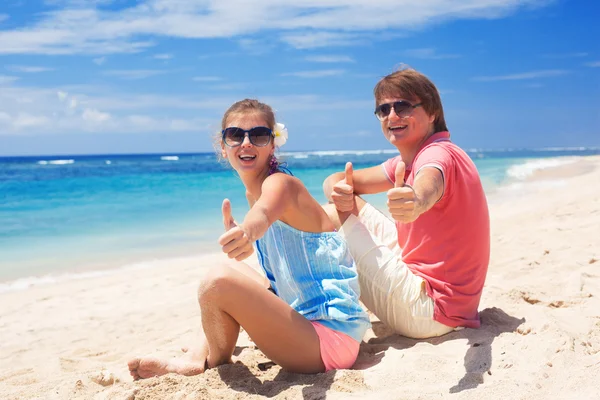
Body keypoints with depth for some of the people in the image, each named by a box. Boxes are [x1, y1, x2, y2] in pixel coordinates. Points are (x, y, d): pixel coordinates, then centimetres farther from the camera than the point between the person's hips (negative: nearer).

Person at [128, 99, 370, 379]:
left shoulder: (279, 183, -15)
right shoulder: (253, 191, 11)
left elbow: (263, 214, -43)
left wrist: (247, 232, -63)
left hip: (332, 336, -10)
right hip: (304, 316, 10)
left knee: (219, 281, -23)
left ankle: (216, 365, 5)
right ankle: (199, 356, 11)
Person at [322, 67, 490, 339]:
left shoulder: (438, 154, -19)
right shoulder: (406, 161, 10)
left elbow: (428, 187, -46)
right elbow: (334, 180, 3)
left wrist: (416, 201, -69)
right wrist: (338, 191, -22)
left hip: (429, 312, -10)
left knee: (329, 216, -11)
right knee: (346, 204, 9)